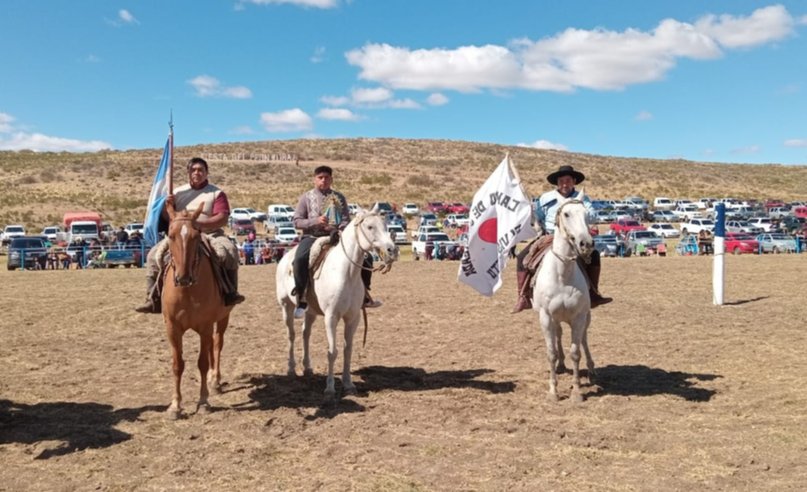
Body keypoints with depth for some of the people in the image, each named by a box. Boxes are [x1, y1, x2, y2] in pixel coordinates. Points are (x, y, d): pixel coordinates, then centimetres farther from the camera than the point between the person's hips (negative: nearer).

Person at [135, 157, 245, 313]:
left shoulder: (216, 193, 2)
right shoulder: (178, 192, 14)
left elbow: (222, 219, -10)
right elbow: (167, 217, 17)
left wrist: (200, 223, -24)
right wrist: (167, 205, -6)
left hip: (209, 234, -3)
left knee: (229, 253, -32)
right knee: (154, 255, -13)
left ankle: (230, 292, -22)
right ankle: (154, 298, -6)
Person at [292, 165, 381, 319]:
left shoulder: (339, 197, 13)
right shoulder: (306, 197, 7)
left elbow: (346, 219, 7)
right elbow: (296, 221, 1)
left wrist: (340, 230, -16)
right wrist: (315, 221, -16)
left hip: (335, 237, 3)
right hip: (312, 237, -3)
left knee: (366, 257, -8)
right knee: (300, 259, -35)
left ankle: (364, 294, 8)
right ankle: (301, 300, -24)